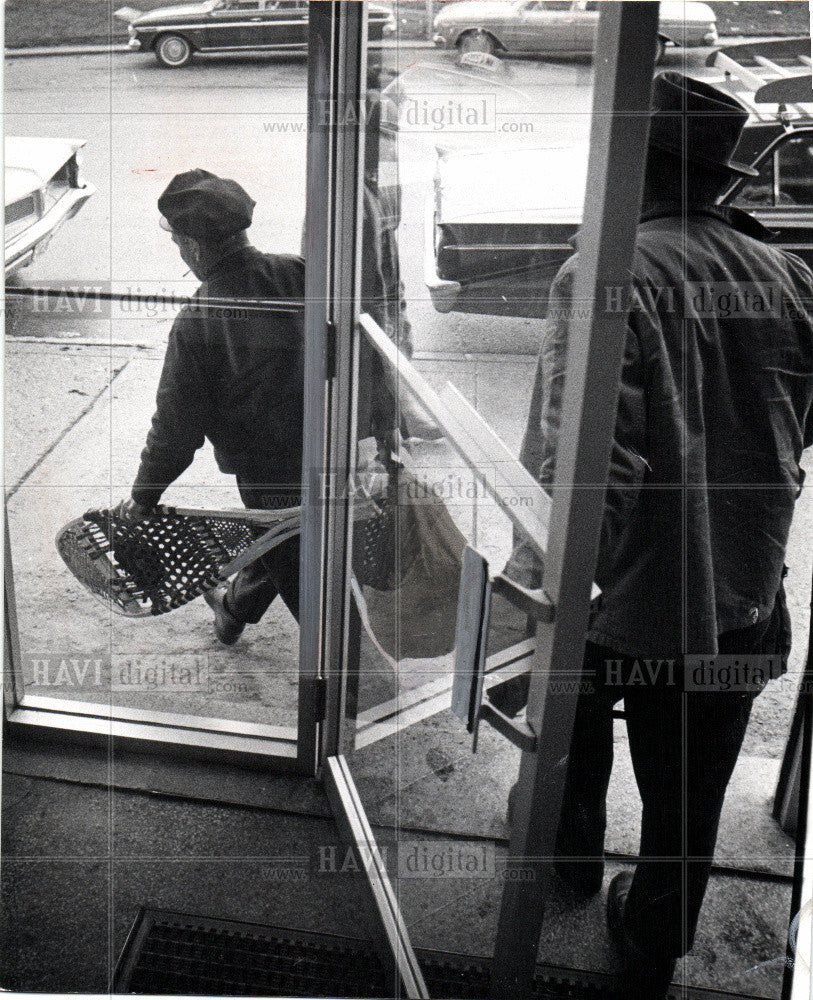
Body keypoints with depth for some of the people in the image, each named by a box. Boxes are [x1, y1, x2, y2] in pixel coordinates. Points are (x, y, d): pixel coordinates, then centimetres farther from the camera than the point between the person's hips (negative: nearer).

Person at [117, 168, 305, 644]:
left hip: (269, 475, -6)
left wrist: (142, 496, 4)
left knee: (300, 576, 13)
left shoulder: (196, 325, -19)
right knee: (278, 544, 30)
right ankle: (235, 609, 57)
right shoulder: (301, 274, -9)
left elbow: (176, 427, -11)